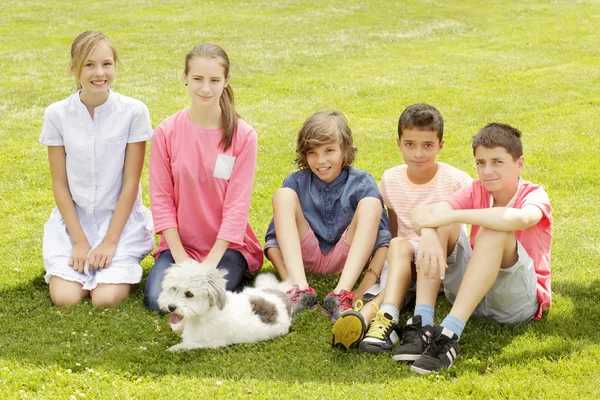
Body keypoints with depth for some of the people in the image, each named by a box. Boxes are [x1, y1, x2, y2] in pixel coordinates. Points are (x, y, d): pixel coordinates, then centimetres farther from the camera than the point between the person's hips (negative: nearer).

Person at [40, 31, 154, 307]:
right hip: (74, 219, 2)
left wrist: (110, 241, -12)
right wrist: (79, 241, -9)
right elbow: (60, 184, -3)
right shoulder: (57, 115, -6)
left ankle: (123, 266, 13)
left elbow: (131, 181, -8)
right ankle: (86, 264, 14)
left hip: (121, 218, -1)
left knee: (106, 299, -19)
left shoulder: (134, 112, -11)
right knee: (65, 298, -17)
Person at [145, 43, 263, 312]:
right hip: (178, 244, 2)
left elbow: (238, 203, -10)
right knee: (156, 299, -22)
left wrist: (211, 261, -15)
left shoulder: (243, 135, -8)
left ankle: (233, 272, 6)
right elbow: (161, 197, -3)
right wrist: (181, 257, -10)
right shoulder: (166, 132, -4)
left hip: (227, 244, -1)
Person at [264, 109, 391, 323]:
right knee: (283, 195, -18)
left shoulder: (362, 183, -3)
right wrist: (286, 278, -19)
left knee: (371, 204, -23)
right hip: (304, 256, 1)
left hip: (348, 258, -1)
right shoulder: (296, 183, 0)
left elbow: (383, 236, -9)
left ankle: (341, 295, -39)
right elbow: (274, 234, -3)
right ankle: (299, 289, -36)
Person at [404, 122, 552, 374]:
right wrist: (429, 238, -38)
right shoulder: (477, 191, 2)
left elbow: (520, 219, -39)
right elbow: (424, 213, -15)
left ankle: (449, 334, -41)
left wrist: (452, 215, -35)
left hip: (520, 299, -5)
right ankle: (423, 326, -28)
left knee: (493, 231, -31)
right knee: (437, 224, -14)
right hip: (474, 292, 5)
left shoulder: (534, 195, -11)